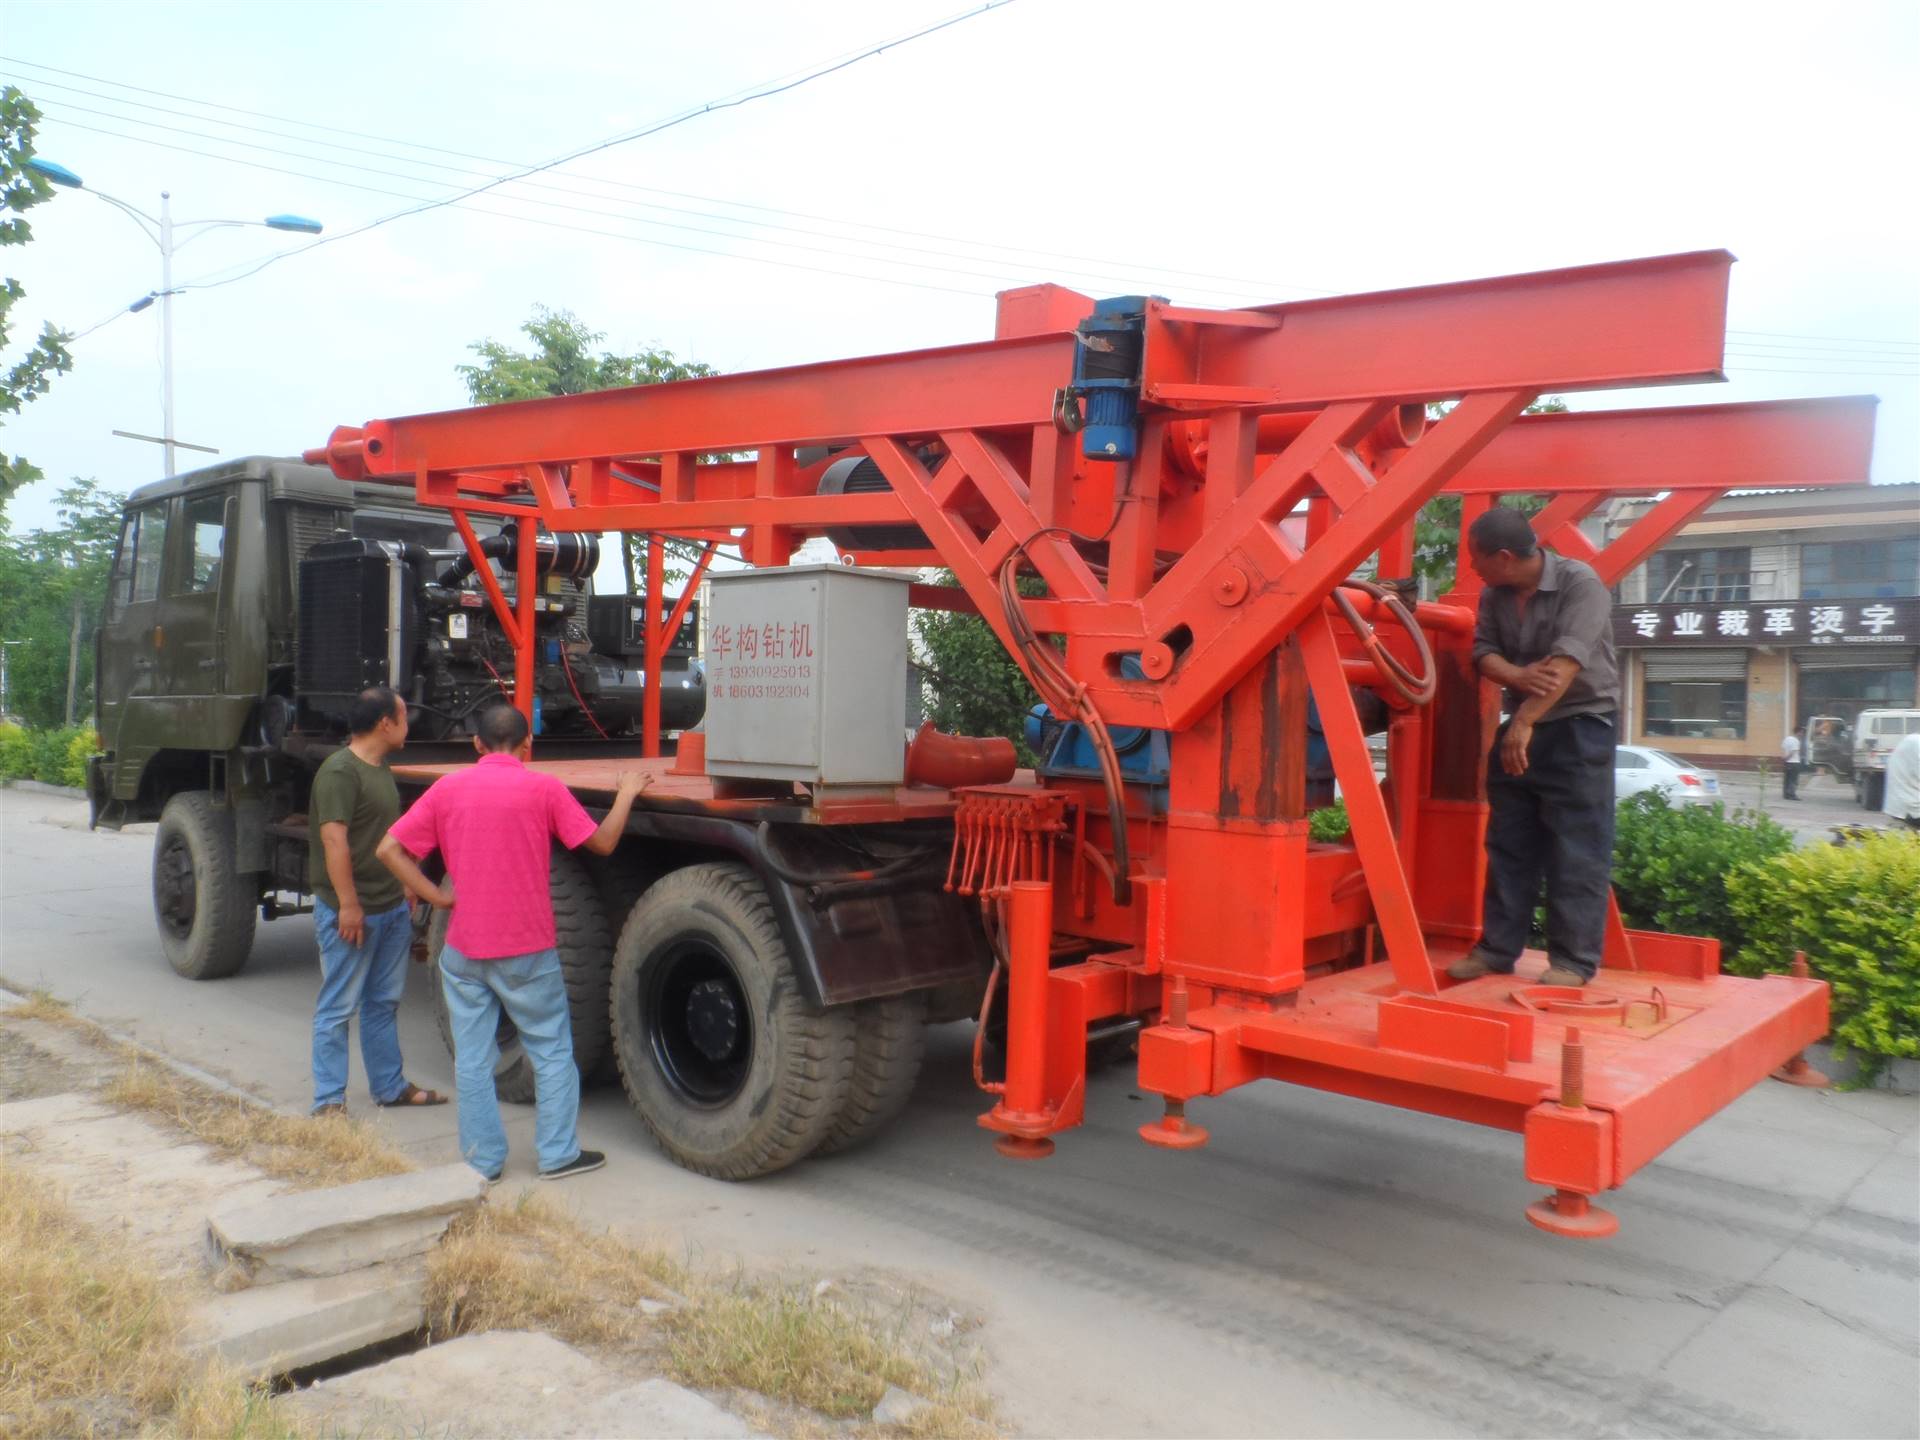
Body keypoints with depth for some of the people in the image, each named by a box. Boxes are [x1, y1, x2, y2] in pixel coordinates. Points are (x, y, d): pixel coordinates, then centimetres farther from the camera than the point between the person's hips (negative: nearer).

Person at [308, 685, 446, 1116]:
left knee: (383, 1003, 17)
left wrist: (406, 886, 22)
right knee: (338, 1008, 0)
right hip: (350, 912, -9)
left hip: (392, 907, 9)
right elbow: (334, 840, -22)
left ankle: (390, 1086, 26)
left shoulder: (380, 769, 16)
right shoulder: (339, 771, -16)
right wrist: (348, 904, -23)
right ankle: (328, 1101, 7)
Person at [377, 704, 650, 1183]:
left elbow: (389, 848, 0)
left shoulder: (448, 788, 2)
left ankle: (482, 1160, 17)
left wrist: (437, 896, 2)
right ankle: (559, 1154, 15)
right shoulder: (543, 788, -8)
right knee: (552, 1050, 11)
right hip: (527, 948, -3)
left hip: (464, 949, 3)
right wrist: (626, 794, 12)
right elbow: (602, 842, -2)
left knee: (472, 1057, 11)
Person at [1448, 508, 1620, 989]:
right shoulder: (1494, 594, 3)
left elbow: (1565, 664, -27)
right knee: (1508, 845, 9)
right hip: (1520, 727, 7)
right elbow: (1483, 651, -3)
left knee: (1576, 851, -5)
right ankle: (1496, 948, 17)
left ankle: (1573, 960, 2)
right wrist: (1519, 676, -25)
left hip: (1578, 729, -6)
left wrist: (1524, 723, -32)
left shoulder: (1581, 584, -18)